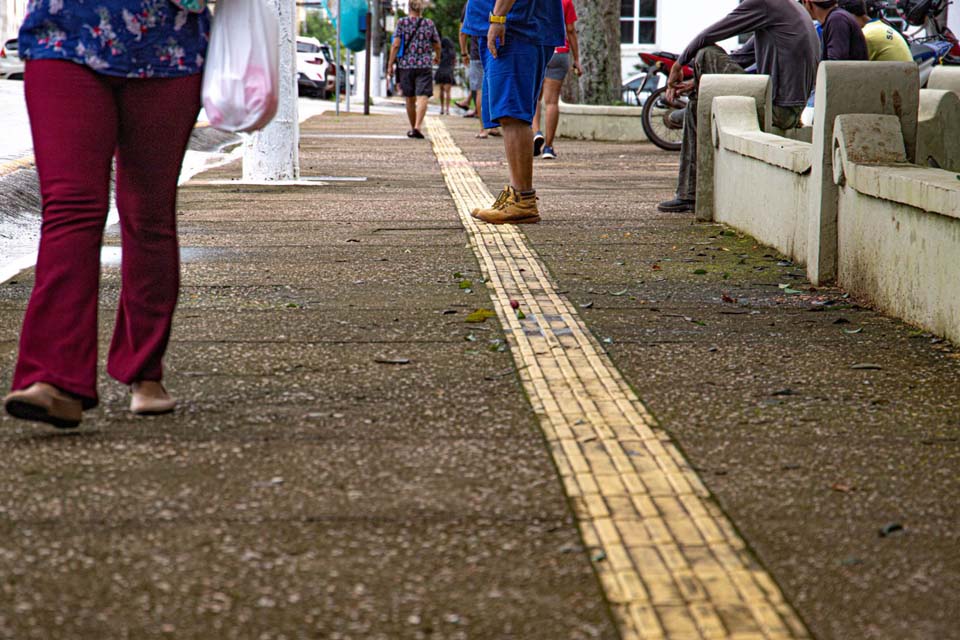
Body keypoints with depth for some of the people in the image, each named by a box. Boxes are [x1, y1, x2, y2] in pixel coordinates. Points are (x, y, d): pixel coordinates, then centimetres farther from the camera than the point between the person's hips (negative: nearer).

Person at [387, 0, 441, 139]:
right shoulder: (429, 24, 4)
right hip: (424, 65, -1)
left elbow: (395, 45, -7)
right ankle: (417, 126, -26)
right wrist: (437, 57, 33)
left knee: (410, 99, 13)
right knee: (422, 97, -9)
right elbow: (437, 46, 12)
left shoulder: (402, 23, 1)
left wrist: (390, 65, -3)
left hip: (405, 65, 1)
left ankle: (413, 128, 24)